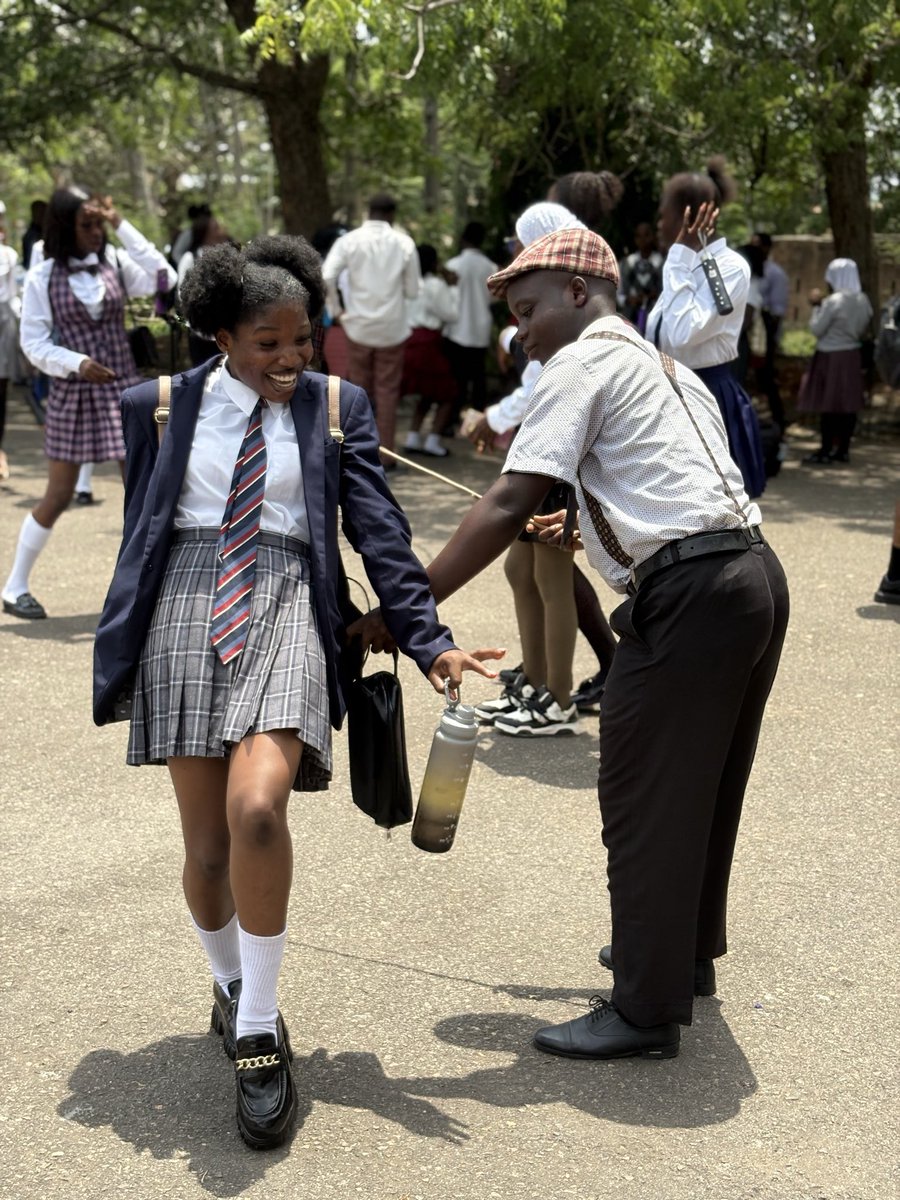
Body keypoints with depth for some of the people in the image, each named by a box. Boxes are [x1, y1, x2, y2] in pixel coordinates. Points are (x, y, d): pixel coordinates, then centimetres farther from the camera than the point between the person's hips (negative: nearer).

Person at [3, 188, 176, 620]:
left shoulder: (114, 262, 1)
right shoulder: (42, 277, -4)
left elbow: (163, 280, -15)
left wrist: (122, 225, -13)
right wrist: (76, 363, -21)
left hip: (123, 388, 2)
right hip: (72, 393, -2)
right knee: (58, 496, 3)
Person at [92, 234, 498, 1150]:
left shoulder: (336, 409, 6)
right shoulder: (162, 408, 8)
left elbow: (379, 534, 2)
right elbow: (140, 533, 16)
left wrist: (427, 641, -8)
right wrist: (123, 651, 18)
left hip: (284, 611, -1)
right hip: (186, 615, 2)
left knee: (257, 809, -25)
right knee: (207, 849, 1)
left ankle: (257, 1032, -9)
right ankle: (230, 987, 32)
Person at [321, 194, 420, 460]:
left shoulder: (349, 241, -3)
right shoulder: (404, 243, -3)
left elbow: (326, 278, -14)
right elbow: (412, 291, -1)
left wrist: (335, 309, -2)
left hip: (359, 326, 1)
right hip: (392, 328, -1)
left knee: (359, 390, 12)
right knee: (387, 392, 6)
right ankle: (384, 454, 6)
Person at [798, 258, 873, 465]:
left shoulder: (833, 302, -18)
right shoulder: (863, 300, 3)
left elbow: (817, 329, -11)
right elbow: (863, 329, 12)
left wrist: (816, 306, -1)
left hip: (830, 357, -7)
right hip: (852, 356, 7)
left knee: (829, 406, -3)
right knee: (848, 405, 10)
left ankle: (826, 451, 0)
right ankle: (843, 449, 16)